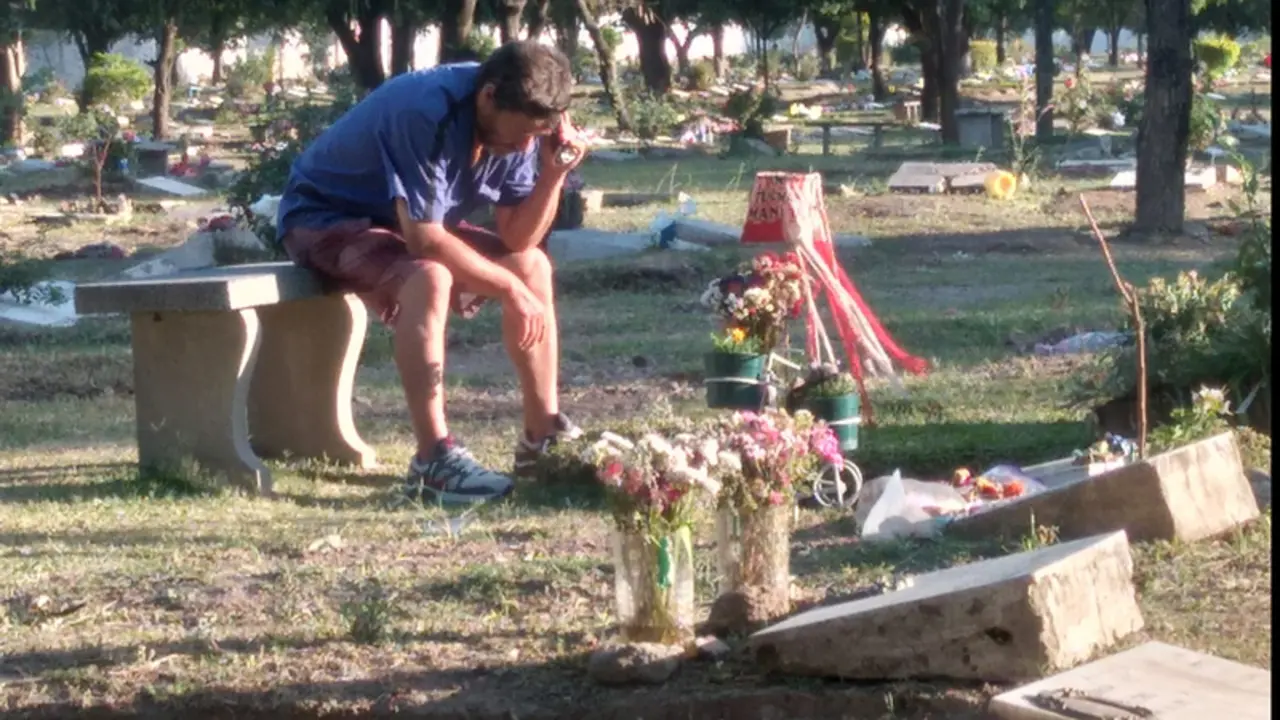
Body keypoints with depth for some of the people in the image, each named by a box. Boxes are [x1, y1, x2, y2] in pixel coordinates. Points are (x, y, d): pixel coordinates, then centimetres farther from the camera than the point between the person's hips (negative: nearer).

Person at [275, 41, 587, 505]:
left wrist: (554, 173, -21)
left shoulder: (514, 126, -8)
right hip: (325, 218, -9)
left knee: (533, 265, -1)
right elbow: (424, 239, -34)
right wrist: (510, 288, -25)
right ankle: (433, 460, -35)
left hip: (411, 222, 9)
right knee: (428, 279, -36)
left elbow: (519, 239, -6)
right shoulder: (428, 113, -33)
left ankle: (543, 436, 5)